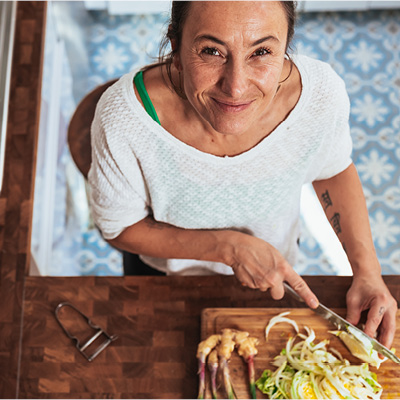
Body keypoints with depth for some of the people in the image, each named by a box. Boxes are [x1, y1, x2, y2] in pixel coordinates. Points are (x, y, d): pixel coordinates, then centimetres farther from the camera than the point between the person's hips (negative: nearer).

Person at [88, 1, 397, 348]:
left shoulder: (321, 94, -32)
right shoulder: (124, 118, -39)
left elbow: (333, 169, -9)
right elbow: (120, 227, -22)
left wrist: (367, 270, -18)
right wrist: (229, 247, -32)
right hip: (166, 277, -1)